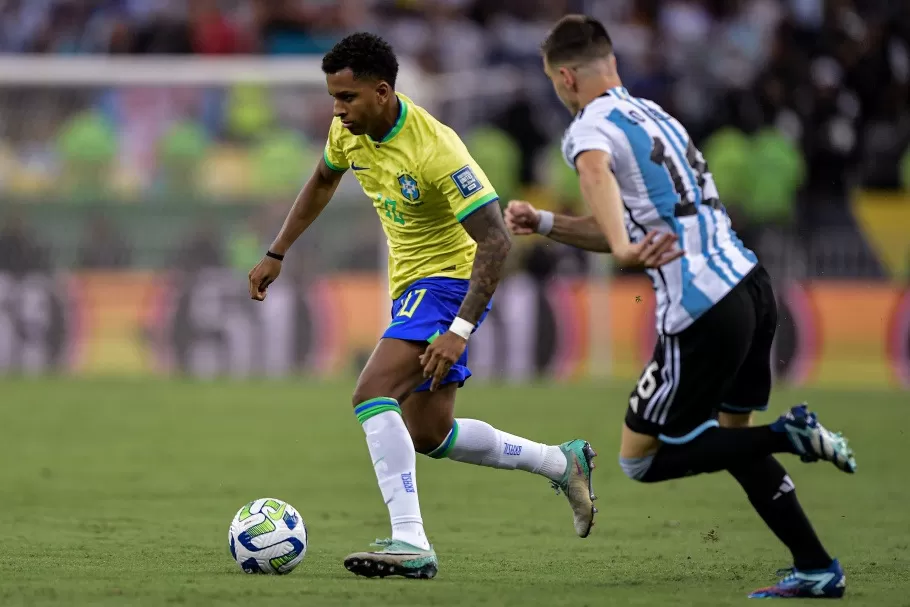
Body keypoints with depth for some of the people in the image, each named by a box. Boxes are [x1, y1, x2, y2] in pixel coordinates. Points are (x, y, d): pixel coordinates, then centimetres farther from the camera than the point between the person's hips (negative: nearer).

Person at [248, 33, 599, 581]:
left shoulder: (435, 149, -28)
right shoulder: (349, 130, -4)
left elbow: (496, 239, -30)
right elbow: (323, 182, 20)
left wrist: (460, 331, -36)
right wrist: (277, 254, 20)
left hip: (451, 280, -9)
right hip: (412, 284, 9)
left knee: (373, 391, -26)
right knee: (429, 434, 15)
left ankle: (410, 543, -31)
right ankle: (563, 463, 32)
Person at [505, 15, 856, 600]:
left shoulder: (590, 127, -4)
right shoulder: (655, 114, 21)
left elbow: (596, 172, -31)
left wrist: (624, 250, -45)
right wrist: (542, 222, 27)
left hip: (702, 310, -8)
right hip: (752, 284, 8)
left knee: (641, 459, 6)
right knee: (729, 437, 23)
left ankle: (789, 435, -9)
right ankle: (818, 568, 15)